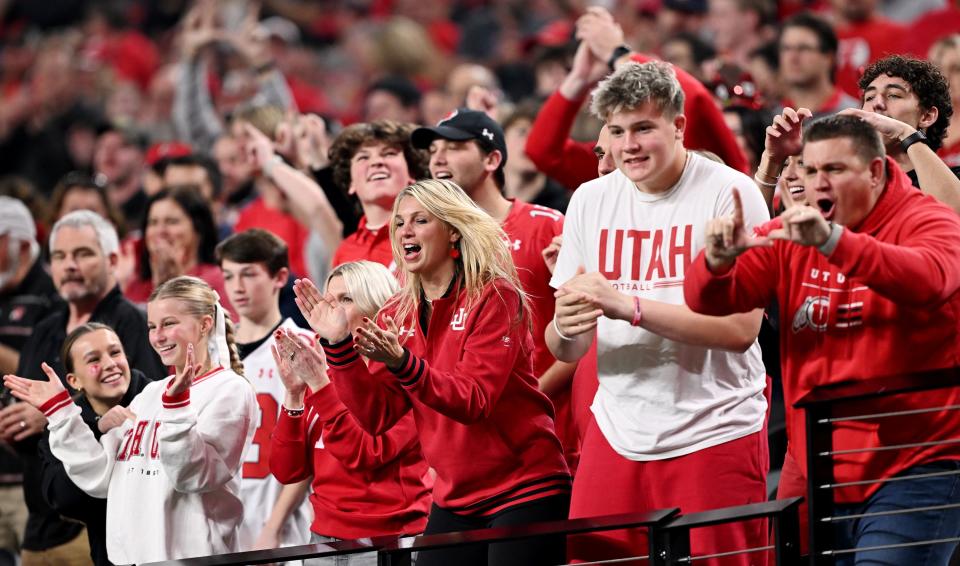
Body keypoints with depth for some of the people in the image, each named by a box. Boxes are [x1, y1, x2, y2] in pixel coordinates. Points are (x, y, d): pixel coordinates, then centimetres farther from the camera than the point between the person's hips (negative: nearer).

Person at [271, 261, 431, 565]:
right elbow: (286, 470, 4)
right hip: (324, 537, 5)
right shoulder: (325, 373, 10)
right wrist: (294, 393, -6)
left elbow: (365, 456, -18)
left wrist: (320, 384, -21)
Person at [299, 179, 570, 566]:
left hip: (524, 490, -6)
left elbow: (474, 402, -20)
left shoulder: (493, 297, -9)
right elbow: (377, 417, -1)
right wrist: (338, 345, -12)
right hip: (455, 501, 6)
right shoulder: (395, 317, 7)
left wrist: (401, 363, -34)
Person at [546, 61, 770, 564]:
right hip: (617, 436, 4)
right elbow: (565, 351, 9)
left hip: (714, 435, -4)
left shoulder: (729, 193, -8)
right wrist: (565, 328, -15)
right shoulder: (590, 201, 7)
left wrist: (629, 306, -24)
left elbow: (741, 328, -17)